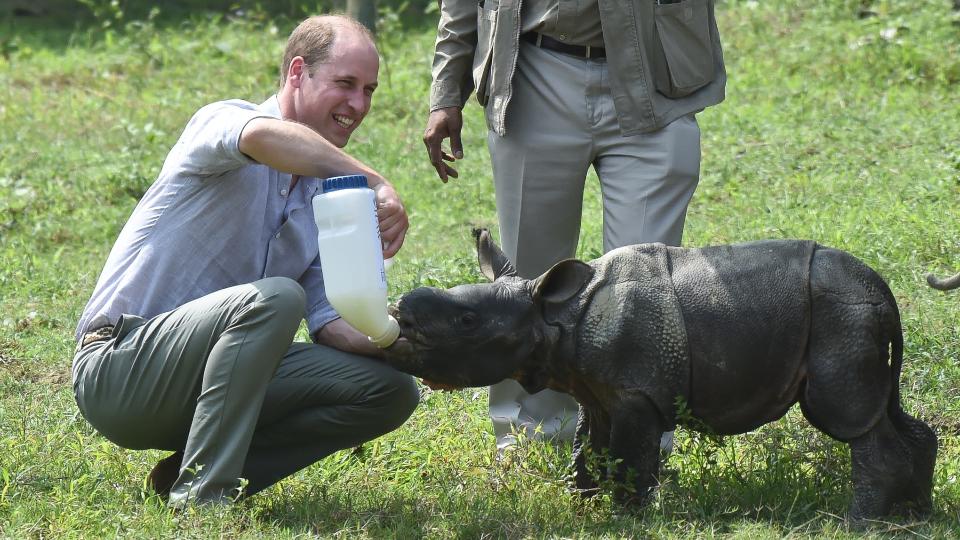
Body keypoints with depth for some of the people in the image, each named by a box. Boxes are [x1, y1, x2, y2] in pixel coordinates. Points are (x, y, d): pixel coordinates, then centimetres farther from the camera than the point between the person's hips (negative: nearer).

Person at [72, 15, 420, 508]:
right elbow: (260, 135, -37)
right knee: (274, 297, -32)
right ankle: (201, 495, -28)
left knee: (391, 391, -4)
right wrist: (377, 185, -40)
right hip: (120, 365, -8)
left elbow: (328, 319, 6)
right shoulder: (221, 122, -10)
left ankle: (189, 471, -6)